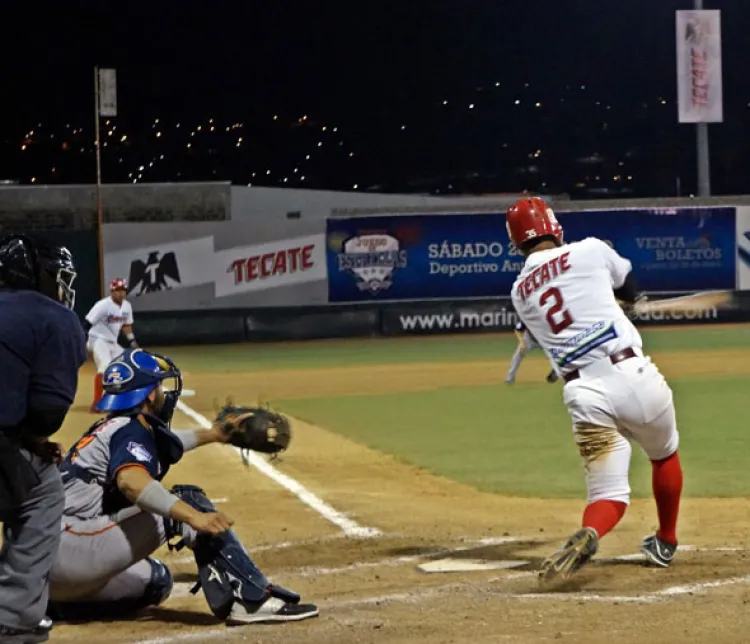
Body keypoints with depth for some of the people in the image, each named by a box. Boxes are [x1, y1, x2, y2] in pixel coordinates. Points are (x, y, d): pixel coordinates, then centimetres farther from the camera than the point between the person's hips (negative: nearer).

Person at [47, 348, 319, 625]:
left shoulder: (111, 427, 21)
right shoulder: (131, 430, -8)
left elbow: (159, 442, 45)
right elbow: (130, 480, -31)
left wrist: (211, 435, 52)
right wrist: (194, 517, -40)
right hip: (69, 545, -10)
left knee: (154, 580, 30)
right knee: (187, 500, -9)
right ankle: (251, 599, -19)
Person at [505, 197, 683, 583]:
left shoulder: (519, 294, 16)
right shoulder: (589, 251, 5)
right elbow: (630, 289, 24)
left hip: (583, 394, 2)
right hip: (632, 377, -2)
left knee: (609, 492, 4)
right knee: (665, 457, 27)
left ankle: (588, 536, -29)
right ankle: (666, 543, 39)